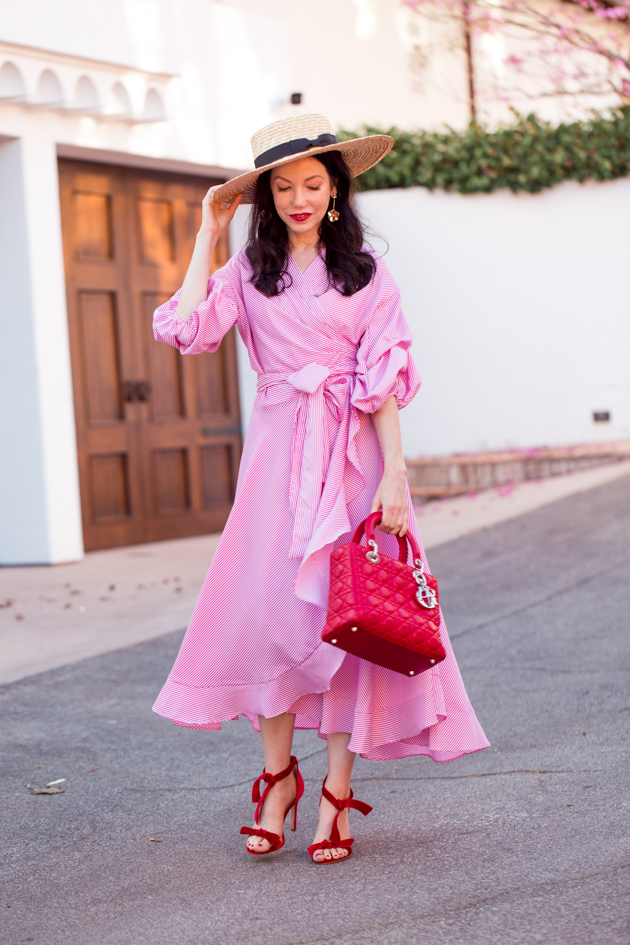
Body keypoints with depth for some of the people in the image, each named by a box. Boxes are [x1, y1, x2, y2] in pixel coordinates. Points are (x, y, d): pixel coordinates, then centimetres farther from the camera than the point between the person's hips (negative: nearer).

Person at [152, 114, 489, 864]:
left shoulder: (365, 272, 5)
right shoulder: (249, 270, 9)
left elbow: (384, 378, 0)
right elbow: (188, 329, -7)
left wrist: (393, 474, -9)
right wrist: (208, 233, 1)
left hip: (352, 453, -1)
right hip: (278, 453, 1)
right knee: (267, 605, -5)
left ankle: (337, 789, 6)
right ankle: (278, 774, 12)